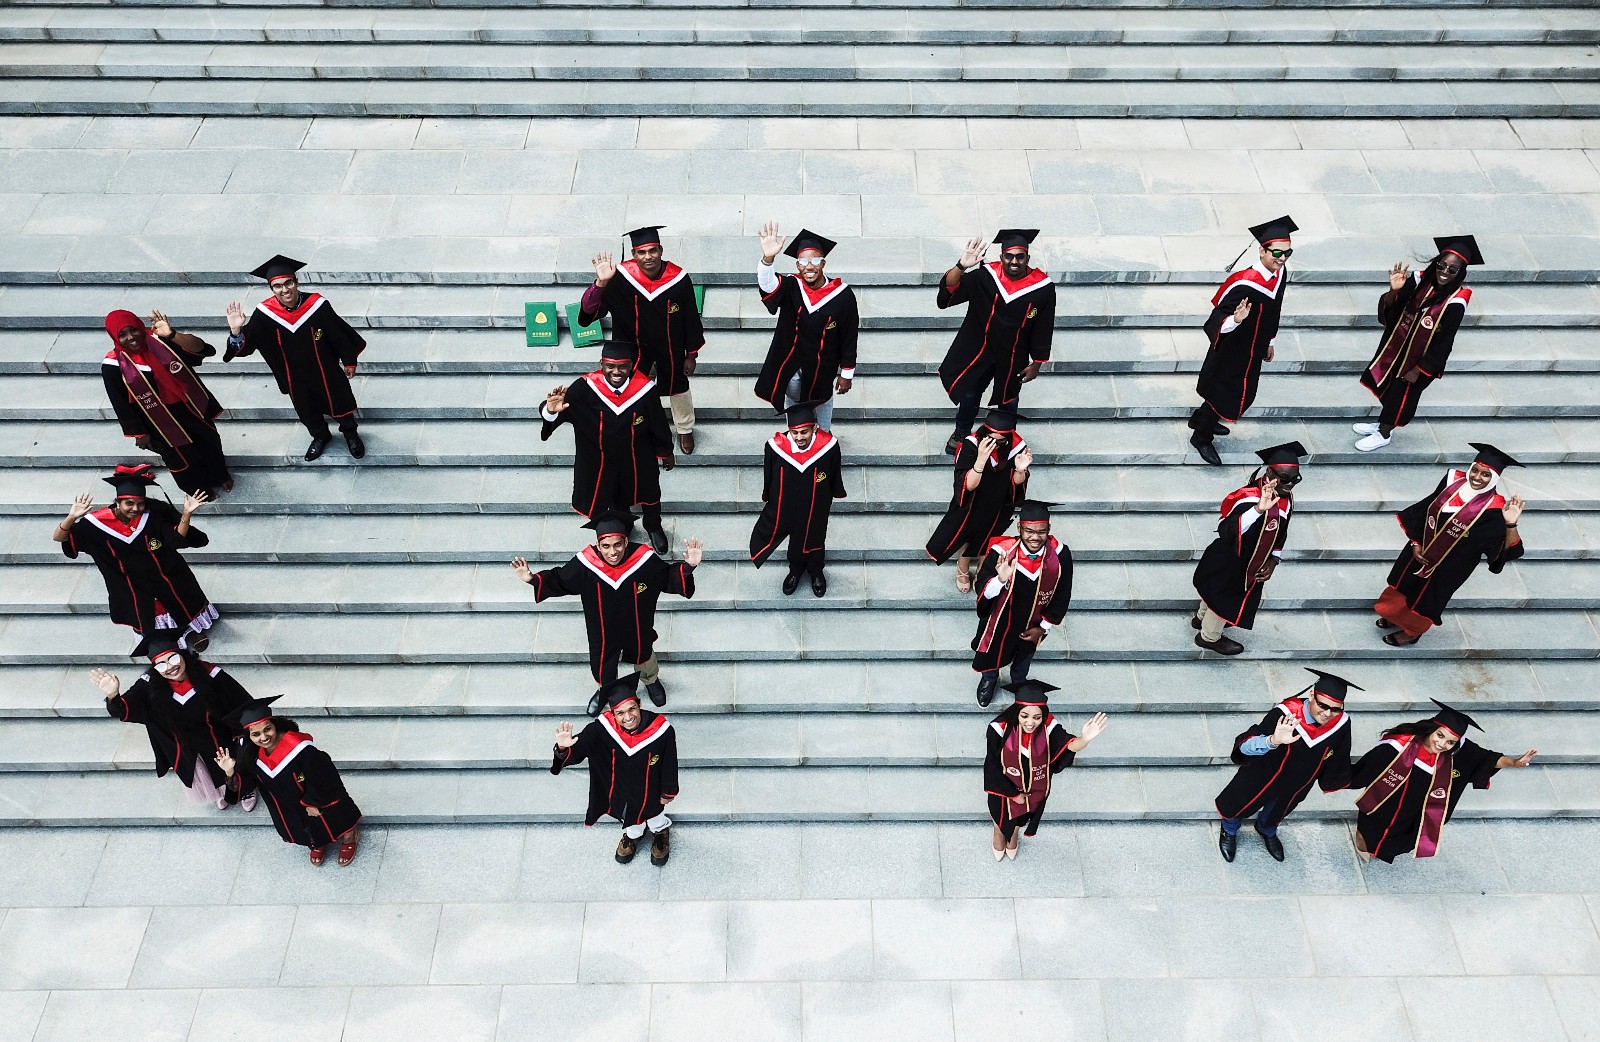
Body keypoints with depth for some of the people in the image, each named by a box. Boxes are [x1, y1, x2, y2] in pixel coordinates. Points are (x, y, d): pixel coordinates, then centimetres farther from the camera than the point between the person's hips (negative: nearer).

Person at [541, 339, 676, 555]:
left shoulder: (644, 389, -28)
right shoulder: (585, 388, -28)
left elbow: (658, 423, -12)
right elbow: (561, 407, -30)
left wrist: (665, 452, 3)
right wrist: (551, 411, -56)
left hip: (639, 459, 0)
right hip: (603, 460, 0)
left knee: (648, 492, 28)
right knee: (615, 497, 29)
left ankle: (654, 528, 60)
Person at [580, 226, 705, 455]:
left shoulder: (679, 279, -27)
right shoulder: (622, 276, -26)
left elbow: (691, 318, -12)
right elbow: (589, 310, -27)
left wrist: (692, 354, -4)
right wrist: (601, 283, -45)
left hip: (671, 347, 0)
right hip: (636, 347, 0)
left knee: (678, 387, 23)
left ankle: (685, 429, 50)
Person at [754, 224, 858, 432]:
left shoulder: (843, 295, -20)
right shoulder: (791, 287, -18)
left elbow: (850, 337, -11)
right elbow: (768, 285, -41)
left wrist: (846, 374, -4)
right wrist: (768, 258, -62)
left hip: (822, 368, -1)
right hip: (791, 363, 1)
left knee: (822, 400, 24)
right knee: (792, 396, 22)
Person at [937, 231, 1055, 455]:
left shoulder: (1042, 288, -18)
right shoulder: (985, 277, -20)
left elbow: (1044, 329, -8)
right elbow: (949, 290, -27)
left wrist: (1037, 363, -2)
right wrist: (961, 267, -46)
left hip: (1014, 358, 0)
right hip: (979, 351, 0)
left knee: (1008, 400, 22)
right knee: (969, 396, 16)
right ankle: (961, 433, 46)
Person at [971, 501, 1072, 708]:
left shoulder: (1059, 555, -29)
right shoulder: (1001, 552, -36)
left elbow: (1062, 596, -14)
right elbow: (982, 590, -29)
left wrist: (1044, 628, -9)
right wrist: (1000, 580, -50)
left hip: (1033, 626, 2)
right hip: (1000, 620, -2)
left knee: (1025, 653, 33)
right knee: (992, 651, 29)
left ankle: (1019, 681, 67)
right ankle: (989, 679, 64)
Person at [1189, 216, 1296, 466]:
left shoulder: (1281, 273, -9)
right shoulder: (1243, 284, -34)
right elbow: (1216, 320, -31)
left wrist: (1269, 341, 18)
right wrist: (1235, 320, -53)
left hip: (1253, 351, 8)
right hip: (1231, 353, -8)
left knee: (1244, 394, 25)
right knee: (1224, 396, 9)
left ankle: (1201, 419, 50)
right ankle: (1201, 437, 35)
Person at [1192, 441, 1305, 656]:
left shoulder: (1286, 499, -10)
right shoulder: (1250, 498, -37)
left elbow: (1280, 533, 7)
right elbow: (1226, 531, -51)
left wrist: (1273, 560, -1)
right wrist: (1259, 509, -61)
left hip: (1251, 565, 8)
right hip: (1227, 564, -8)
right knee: (1223, 599, 17)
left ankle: (1202, 618, 59)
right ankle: (1210, 637, 45)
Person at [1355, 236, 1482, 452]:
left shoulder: (1456, 302, -25)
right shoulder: (1419, 280, -15)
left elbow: (1443, 344, -19)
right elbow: (1386, 310, -15)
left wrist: (1419, 369, -16)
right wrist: (1394, 291, -35)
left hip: (1419, 360, -4)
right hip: (1396, 347, 5)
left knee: (1400, 396, 14)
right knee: (1388, 389, 23)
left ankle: (1383, 434, 36)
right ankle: (1382, 424, 47)